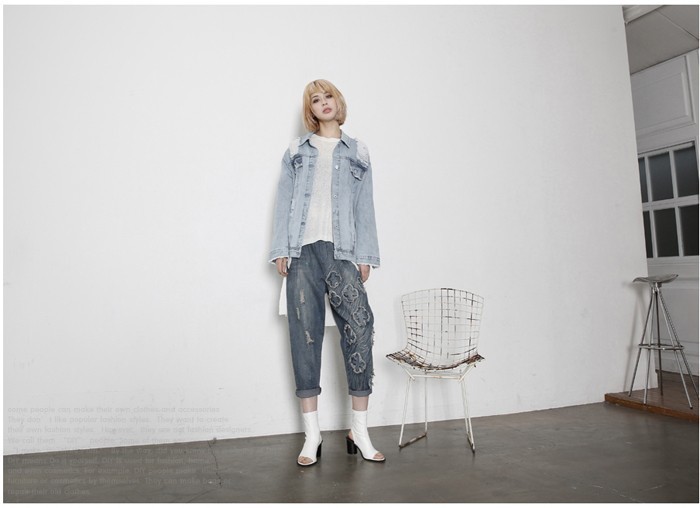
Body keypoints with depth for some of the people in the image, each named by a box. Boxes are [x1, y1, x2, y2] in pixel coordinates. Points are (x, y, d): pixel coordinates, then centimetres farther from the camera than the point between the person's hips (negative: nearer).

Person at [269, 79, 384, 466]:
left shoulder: (357, 152, 15)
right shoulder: (297, 150, 15)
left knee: (359, 329, -9)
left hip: (342, 251, 0)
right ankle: (312, 435, 9)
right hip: (302, 250, 1)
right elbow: (284, 200, 9)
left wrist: (364, 255, 0)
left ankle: (359, 432, 5)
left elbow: (364, 206, 9)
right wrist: (281, 250, -1)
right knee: (304, 335, 0)